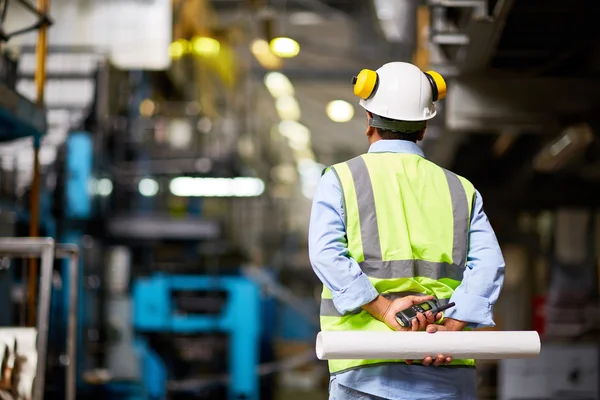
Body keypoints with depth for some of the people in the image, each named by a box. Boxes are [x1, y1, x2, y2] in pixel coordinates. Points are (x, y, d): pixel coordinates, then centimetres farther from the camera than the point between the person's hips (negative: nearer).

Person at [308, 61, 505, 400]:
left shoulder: (340, 180, 8)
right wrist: (450, 328, -11)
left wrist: (383, 309, -15)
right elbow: (488, 263, -1)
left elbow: (327, 254, -9)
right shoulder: (460, 190, 15)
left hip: (367, 371, -2)